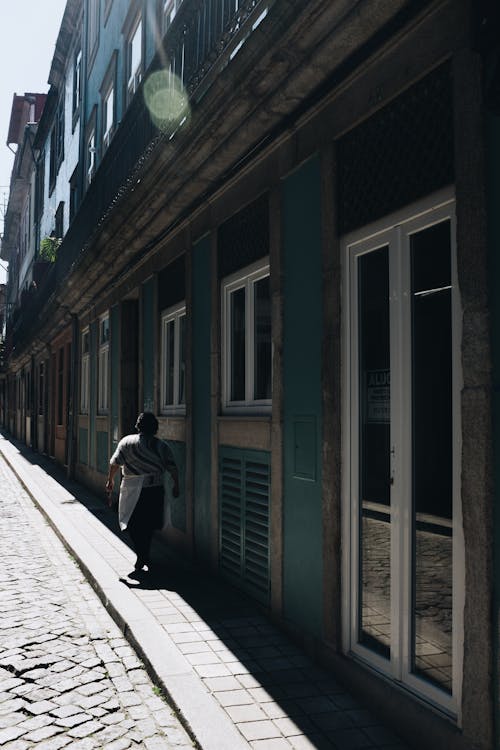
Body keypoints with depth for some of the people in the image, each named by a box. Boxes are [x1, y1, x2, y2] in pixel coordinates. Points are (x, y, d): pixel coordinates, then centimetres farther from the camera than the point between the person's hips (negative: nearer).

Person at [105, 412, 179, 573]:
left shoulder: (127, 442, -3)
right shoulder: (161, 446, 2)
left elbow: (115, 463, -7)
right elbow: (173, 468, -1)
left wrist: (110, 480, 5)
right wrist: (176, 485, 12)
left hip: (133, 490, -2)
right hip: (156, 489, 3)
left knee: (133, 523, 7)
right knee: (149, 524, 16)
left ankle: (141, 556, -7)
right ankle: (145, 556, 24)